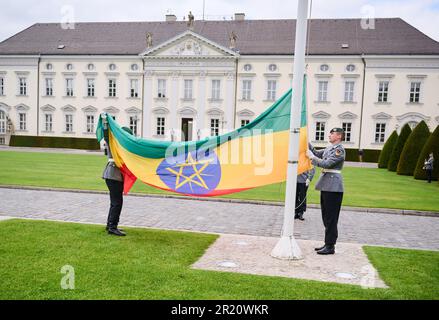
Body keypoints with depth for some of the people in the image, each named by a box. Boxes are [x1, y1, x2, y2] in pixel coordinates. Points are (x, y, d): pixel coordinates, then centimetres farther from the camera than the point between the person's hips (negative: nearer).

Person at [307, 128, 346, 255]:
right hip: (326, 186, 9)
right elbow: (317, 153, 20)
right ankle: (327, 243, 22)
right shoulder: (329, 148, 16)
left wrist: (311, 157, -13)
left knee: (331, 218, -4)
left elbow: (326, 164, -20)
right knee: (326, 217, 14)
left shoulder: (339, 150, -13)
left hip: (333, 187, -9)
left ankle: (330, 247, 3)